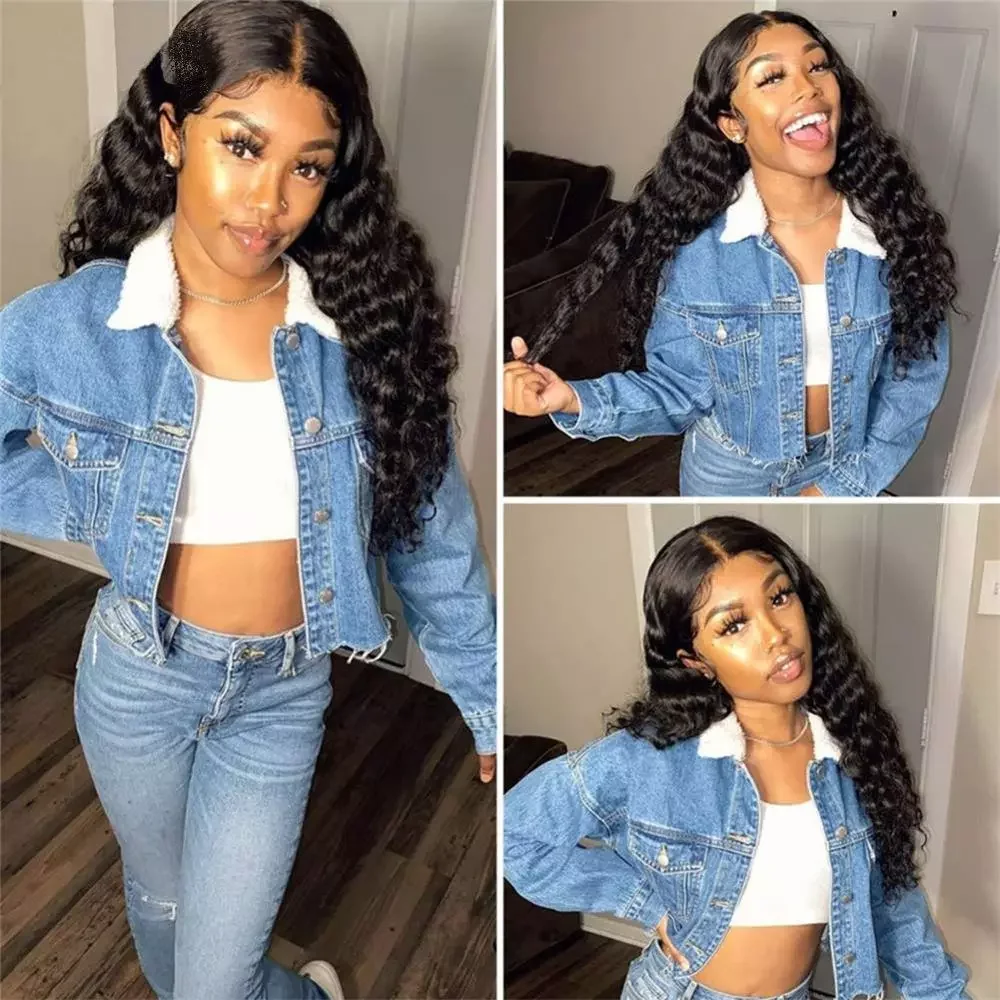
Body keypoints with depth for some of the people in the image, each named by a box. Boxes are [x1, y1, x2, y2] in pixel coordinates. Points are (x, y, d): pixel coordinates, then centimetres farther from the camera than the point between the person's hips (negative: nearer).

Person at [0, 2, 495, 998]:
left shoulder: (363, 328, -16)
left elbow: (432, 536, -7)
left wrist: (490, 712, -1)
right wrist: (98, 513, -11)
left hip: (283, 692, -1)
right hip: (137, 672, 2)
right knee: (161, 903, 27)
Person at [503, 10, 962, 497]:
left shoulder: (889, 226, -16)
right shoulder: (695, 251, -21)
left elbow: (917, 374, -8)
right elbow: (682, 388, -15)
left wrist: (849, 483, -12)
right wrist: (573, 400, -29)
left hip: (850, 469, 1)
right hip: (729, 471, -1)